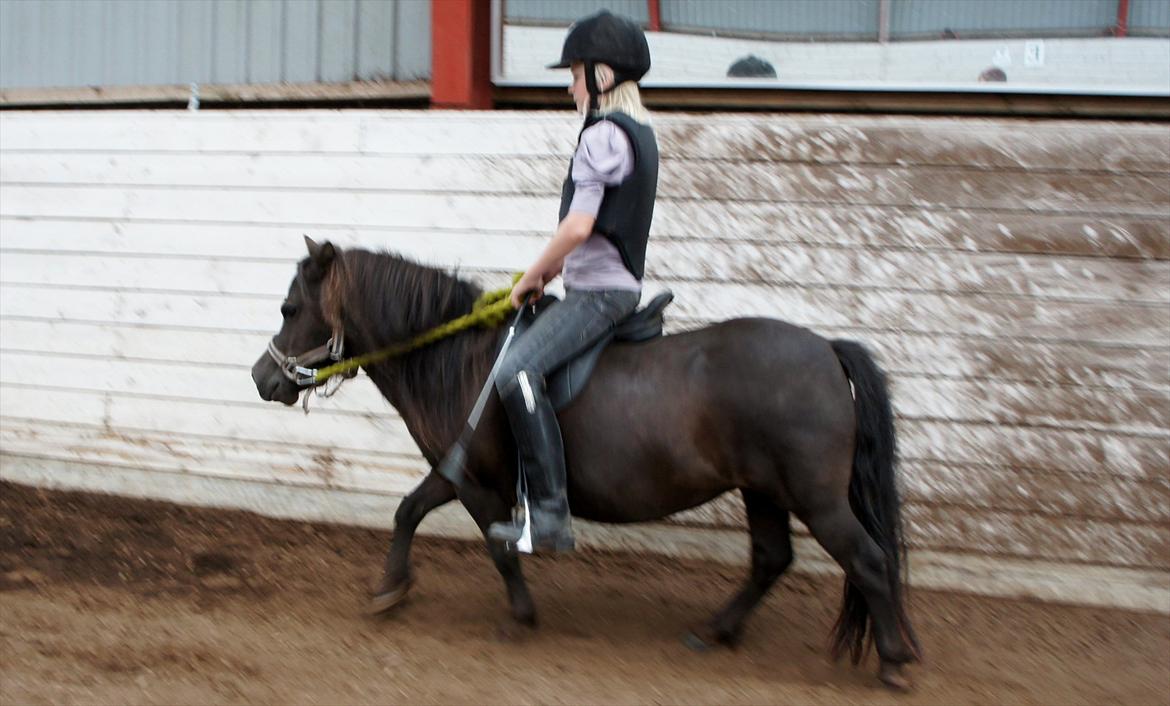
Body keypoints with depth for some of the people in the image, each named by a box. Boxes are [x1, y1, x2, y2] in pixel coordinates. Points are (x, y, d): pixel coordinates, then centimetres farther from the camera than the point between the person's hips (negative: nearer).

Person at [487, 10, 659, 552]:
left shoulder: (602, 134, -15)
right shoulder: (639, 132, 16)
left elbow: (578, 226, -22)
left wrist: (531, 278, -9)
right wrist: (551, 272, 17)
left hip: (597, 291, -11)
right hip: (619, 284, 11)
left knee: (516, 370, -26)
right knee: (522, 364, 23)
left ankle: (549, 517, -29)